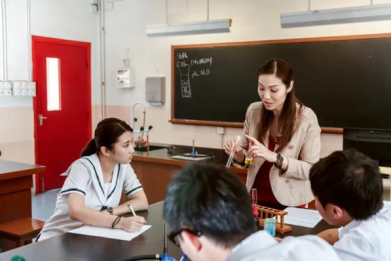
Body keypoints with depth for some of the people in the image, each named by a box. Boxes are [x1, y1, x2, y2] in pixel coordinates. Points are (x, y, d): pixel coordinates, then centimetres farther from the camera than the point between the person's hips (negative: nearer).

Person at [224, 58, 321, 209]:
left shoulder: (306, 118, -16)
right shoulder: (253, 111, -5)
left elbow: (311, 170, -15)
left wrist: (275, 158, -28)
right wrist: (238, 154, -15)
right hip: (255, 199, 3)